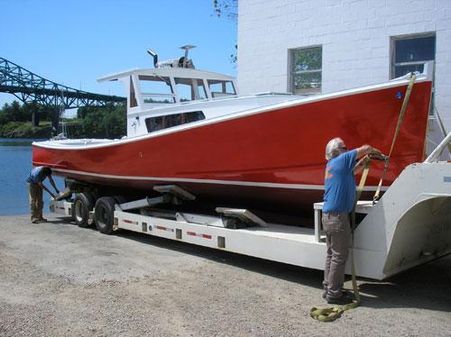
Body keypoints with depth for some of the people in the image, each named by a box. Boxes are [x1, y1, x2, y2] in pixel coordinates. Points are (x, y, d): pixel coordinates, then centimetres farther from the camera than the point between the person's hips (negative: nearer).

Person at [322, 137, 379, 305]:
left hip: (327, 216, 9)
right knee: (339, 256, -3)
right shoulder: (341, 160, -7)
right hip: (338, 216, -9)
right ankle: (334, 293, 3)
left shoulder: (331, 165, 17)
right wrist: (376, 152, 17)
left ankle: (328, 288, 22)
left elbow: (350, 171, 32)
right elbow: (365, 148, -1)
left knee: (331, 254, 15)